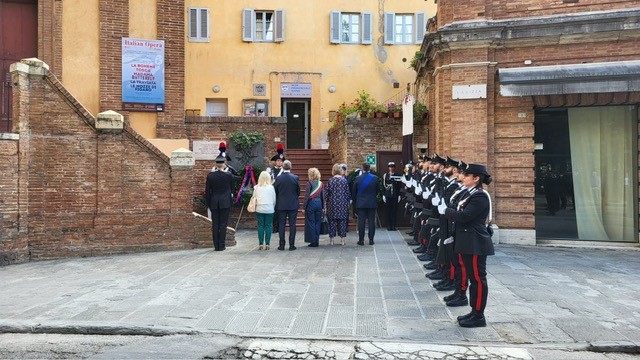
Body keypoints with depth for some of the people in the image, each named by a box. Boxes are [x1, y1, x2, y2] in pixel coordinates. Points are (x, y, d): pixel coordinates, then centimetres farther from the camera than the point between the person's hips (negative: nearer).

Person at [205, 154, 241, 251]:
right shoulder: (228, 175, -8)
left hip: (214, 204, 2)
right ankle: (221, 246, 3)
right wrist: (227, 169, 16)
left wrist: (208, 204, 11)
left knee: (215, 225, 7)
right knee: (223, 224, 2)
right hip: (225, 203, -2)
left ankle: (216, 246, 10)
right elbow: (238, 178, 12)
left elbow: (207, 191, 2)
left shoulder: (210, 176, -2)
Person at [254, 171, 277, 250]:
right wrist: (273, 208, 17)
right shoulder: (271, 188, -3)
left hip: (259, 209, 1)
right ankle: (267, 244, 2)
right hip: (269, 209, -1)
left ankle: (260, 244, 5)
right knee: (268, 226, 4)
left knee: (260, 226, 6)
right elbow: (274, 200, 4)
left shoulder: (256, 188, -1)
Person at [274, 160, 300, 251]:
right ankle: (291, 245, 5)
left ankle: (282, 245, 10)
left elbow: (275, 192, 1)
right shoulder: (295, 178, -7)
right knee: (292, 225, 5)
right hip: (293, 205, 0)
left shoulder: (278, 178, -7)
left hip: (281, 205, 0)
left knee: (281, 225, 8)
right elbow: (298, 192, 1)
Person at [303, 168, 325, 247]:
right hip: (319, 204, 5)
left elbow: (307, 196, -11)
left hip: (311, 204, -5)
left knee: (311, 223, 3)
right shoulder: (321, 184, 6)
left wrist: (304, 207, -6)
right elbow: (323, 196, 8)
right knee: (318, 222, 10)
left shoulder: (309, 183, -10)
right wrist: (323, 207, 14)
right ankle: (317, 241, 12)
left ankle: (313, 242, 3)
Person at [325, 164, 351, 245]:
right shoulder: (344, 180, -2)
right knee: (342, 220, 7)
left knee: (332, 220, 6)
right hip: (343, 204, 1)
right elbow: (348, 193, 1)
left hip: (332, 203, -1)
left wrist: (325, 202, 5)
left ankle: (331, 239, 9)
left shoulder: (330, 180, -7)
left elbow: (326, 193, -5)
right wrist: (348, 202, 12)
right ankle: (343, 238, 8)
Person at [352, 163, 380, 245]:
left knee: (361, 221, 3)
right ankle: (371, 240, 7)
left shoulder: (358, 178, -6)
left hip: (361, 204, -1)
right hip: (372, 203, 1)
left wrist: (355, 199, 18)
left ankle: (361, 240, 4)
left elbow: (353, 192, 2)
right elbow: (378, 190, 7)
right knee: (371, 221, 5)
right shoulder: (375, 178, -4)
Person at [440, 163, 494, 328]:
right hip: (468, 243, 10)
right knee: (473, 278, 15)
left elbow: (464, 216, -24)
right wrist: (447, 210, 4)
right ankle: (475, 312, 24)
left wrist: (446, 210, -11)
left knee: (478, 279, -2)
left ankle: (479, 316, 6)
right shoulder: (472, 194, 15)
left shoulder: (480, 196, -16)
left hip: (476, 244, -10)